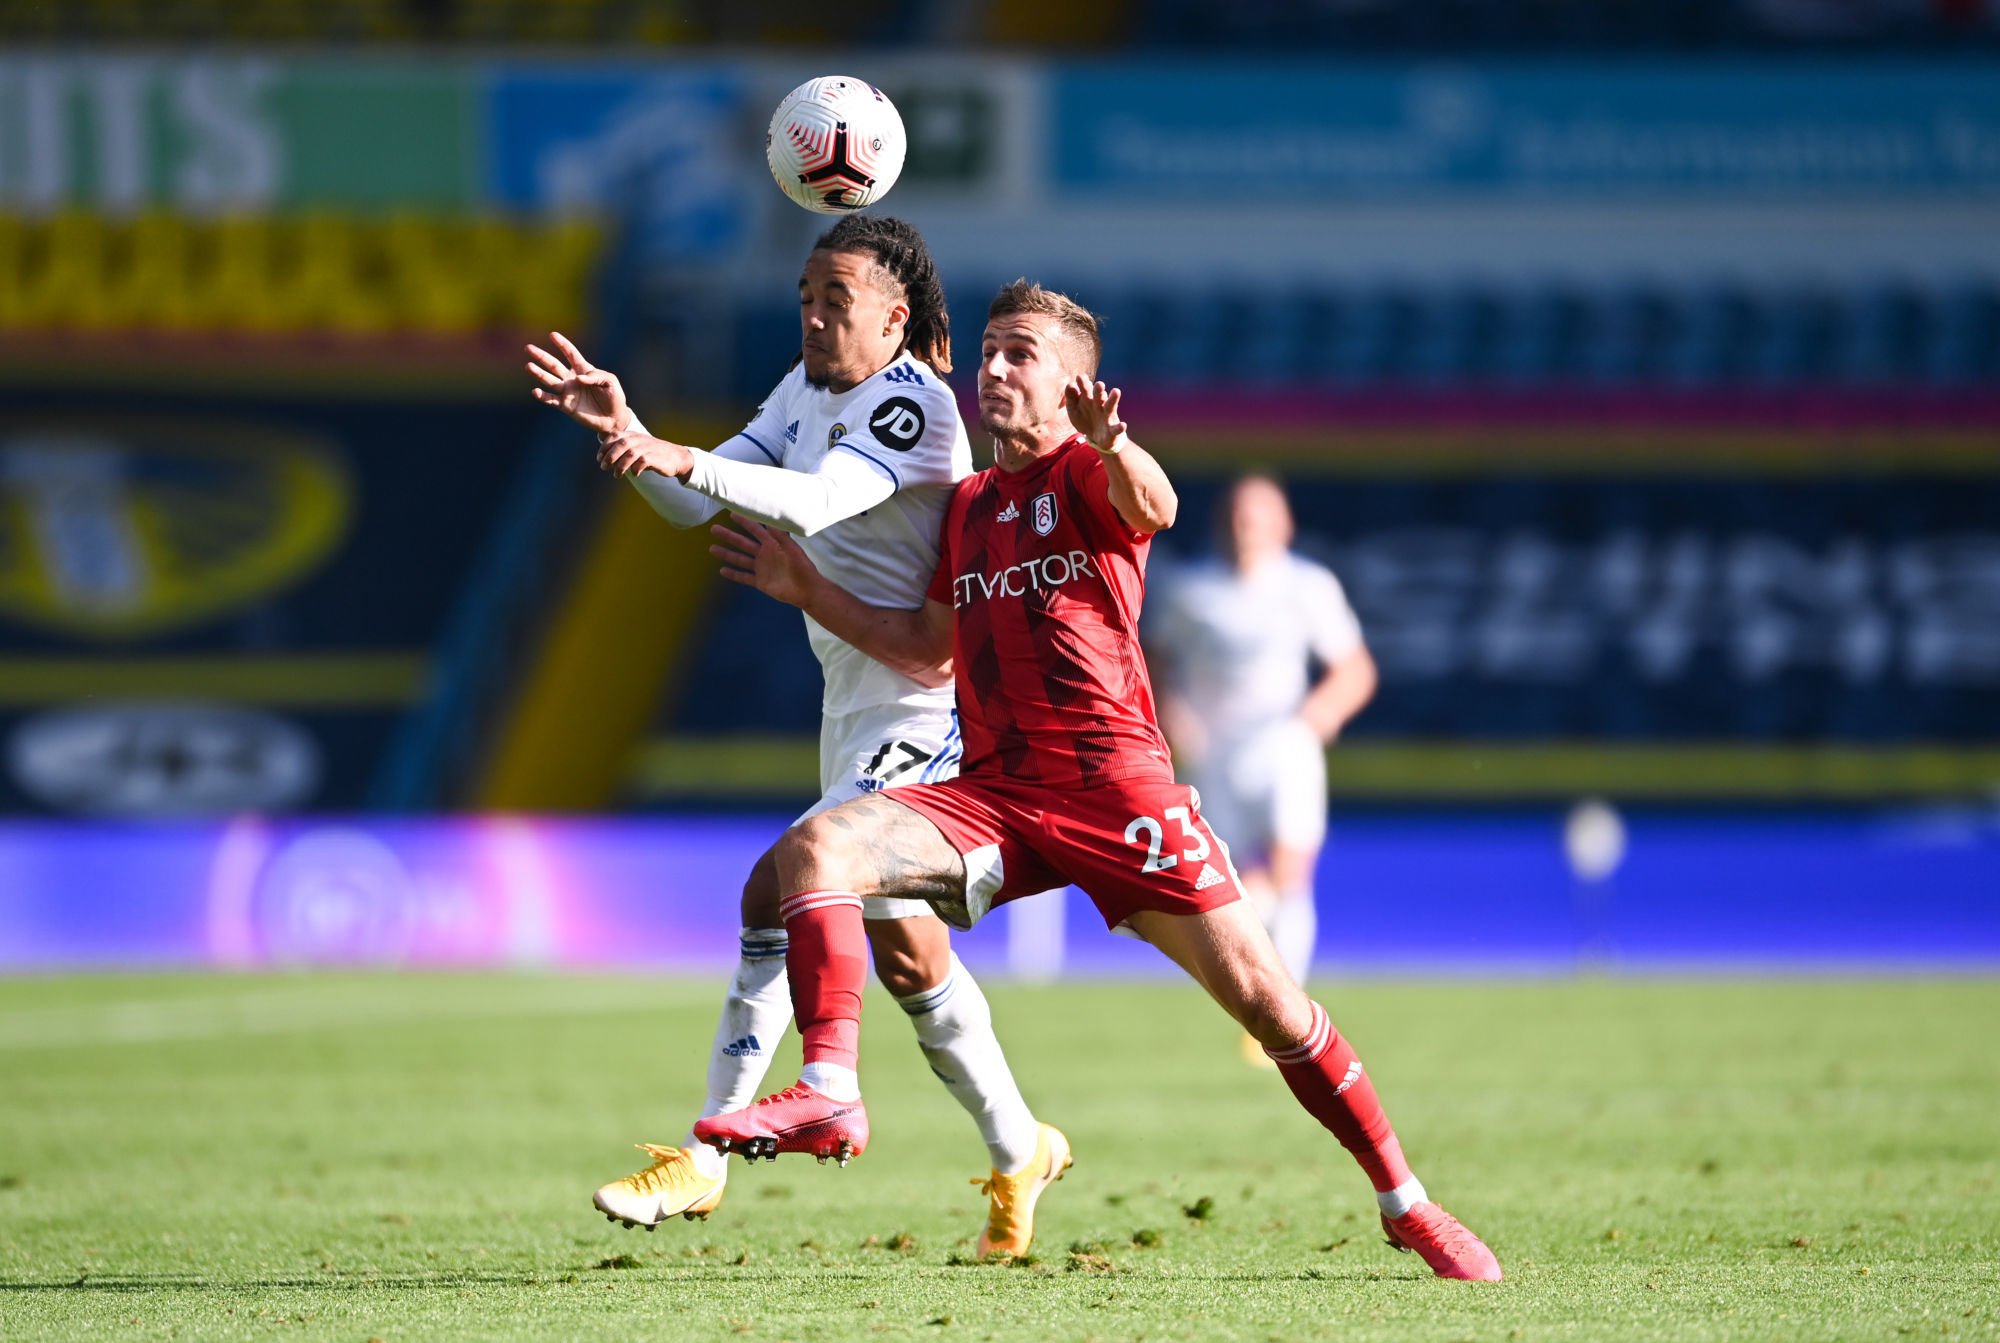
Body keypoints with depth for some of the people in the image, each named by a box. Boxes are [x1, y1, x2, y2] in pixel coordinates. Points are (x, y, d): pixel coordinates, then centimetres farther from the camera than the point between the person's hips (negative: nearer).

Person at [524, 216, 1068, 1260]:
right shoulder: (806, 390, 11)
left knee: (779, 891, -19)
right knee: (902, 947, 8)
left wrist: (680, 459, -46)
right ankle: (1018, 1154, 19)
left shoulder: (913, 404, -17)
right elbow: (694, 504, 8)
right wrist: (626, 431, -11)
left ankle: (704, 1157, -14)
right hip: (853, 696, 10)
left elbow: (816, 502, -33)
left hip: (922, 701, -10)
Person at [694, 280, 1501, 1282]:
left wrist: (1113, 447, -48)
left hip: (1115, 786, -5)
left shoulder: (1084, 475, 0)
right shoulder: (968, 506, 19)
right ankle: (829, 1094, -29)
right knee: (815, 847, -20)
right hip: (991, 794, 5)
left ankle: (1406, 1206, 4)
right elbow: (929, 645, 30)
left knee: (1262, 998, -8)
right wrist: (811, 591, 21)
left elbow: (1152, 508, -25)